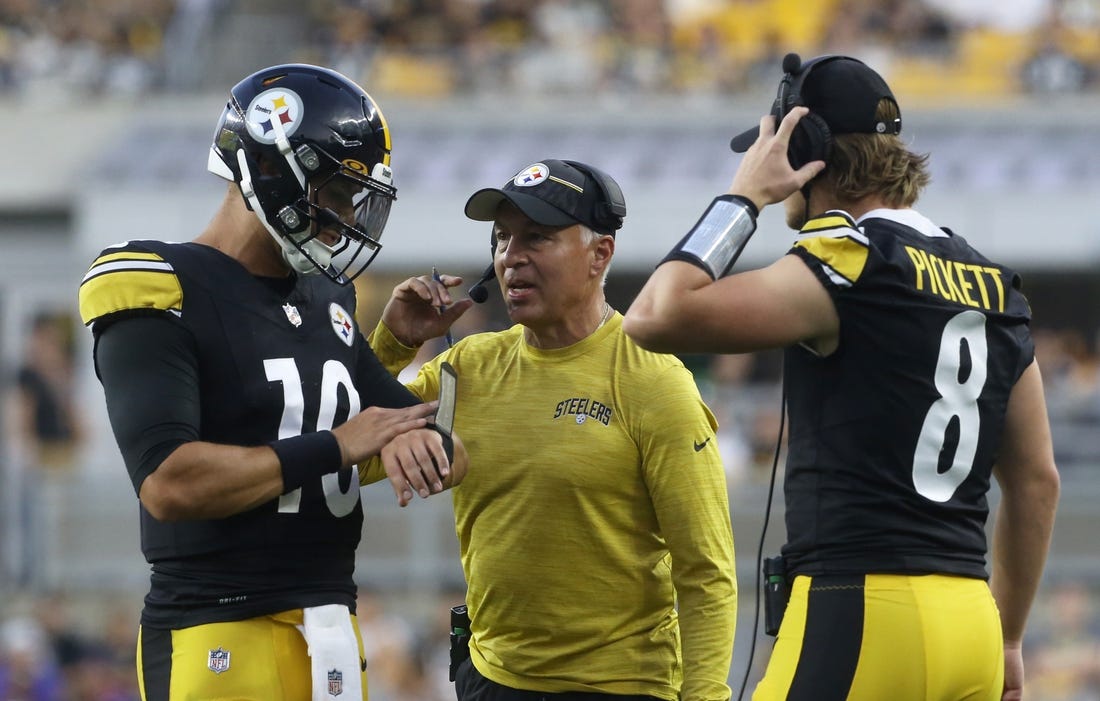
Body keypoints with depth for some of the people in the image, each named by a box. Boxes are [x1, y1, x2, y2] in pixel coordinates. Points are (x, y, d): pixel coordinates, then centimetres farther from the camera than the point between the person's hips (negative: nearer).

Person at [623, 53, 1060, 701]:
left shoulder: (849, 266, -8)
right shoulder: (994, 288, 15)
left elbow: (656, 318, -14)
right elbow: (1037, 480, 18)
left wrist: (743, 197, -2)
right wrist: (1008, 643, 27)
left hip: (859, 610, -8)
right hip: (970, 622, 8)